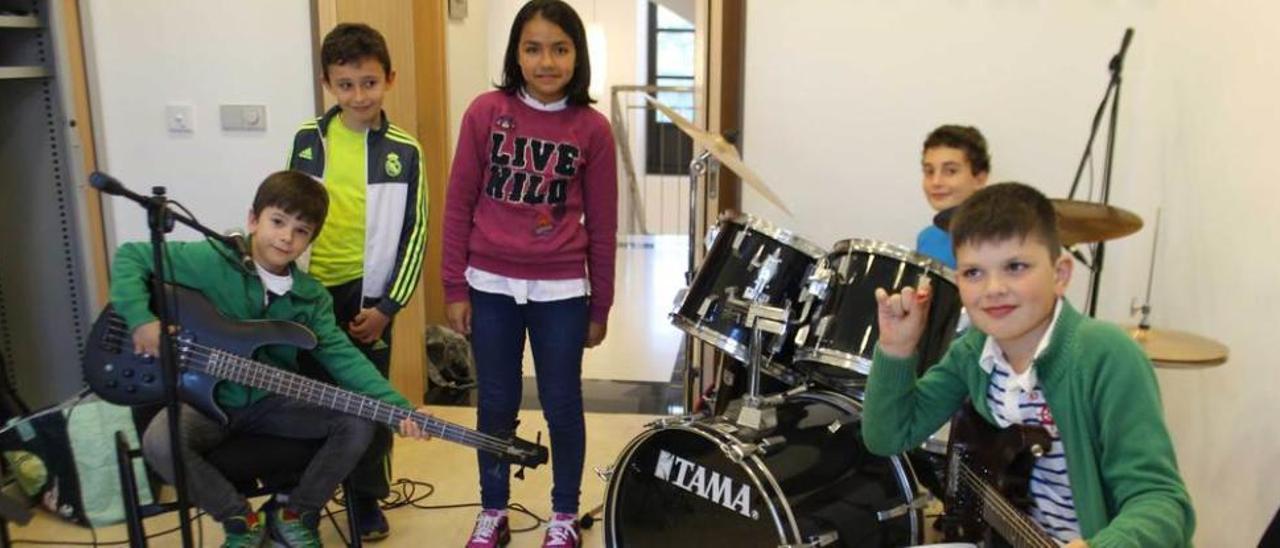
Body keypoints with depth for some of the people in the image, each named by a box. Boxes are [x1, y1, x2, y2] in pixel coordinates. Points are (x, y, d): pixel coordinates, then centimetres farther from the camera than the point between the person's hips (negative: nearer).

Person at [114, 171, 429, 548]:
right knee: (159, 443, -34)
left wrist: (397, 406, -24)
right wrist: (141, 320, -21)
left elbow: (341, 355, -10)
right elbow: (130, 256, -5)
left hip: (272, 402, 3)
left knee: (359, 423, -16)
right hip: (207, 399, -3)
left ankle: (294, 514, 7)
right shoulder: (211, 260, -12)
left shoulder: (311, 297, -2)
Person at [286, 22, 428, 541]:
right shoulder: (308, 139, 0)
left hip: (366, 293, -2)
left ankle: (366, 497, 28)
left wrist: (386, 306, -9)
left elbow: (413, 233, -5)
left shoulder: (404, 152, -6)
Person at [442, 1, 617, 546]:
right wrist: (455, 288, -1)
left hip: (561, 291, 0)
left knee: (562, 406, 10)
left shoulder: (592, 129, -4)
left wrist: (600, 307, 4)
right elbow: (459, 203, 0)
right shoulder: (486, 112, -4)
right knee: (495, 405, 13)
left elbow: (602, 225, 1)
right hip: (491, 287, 1)